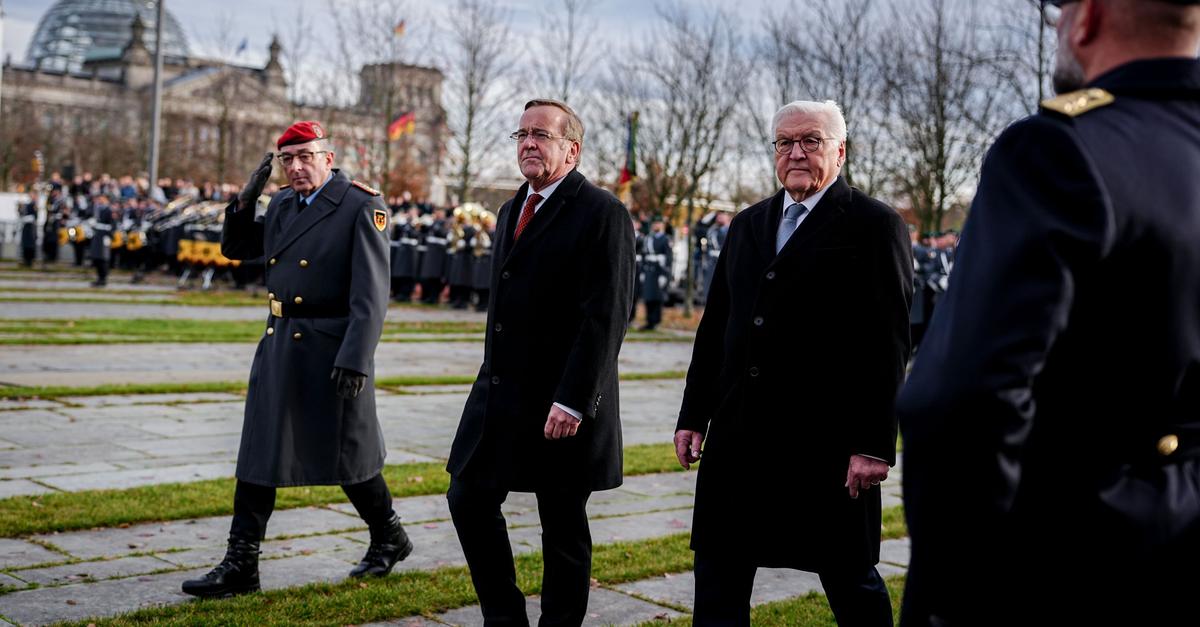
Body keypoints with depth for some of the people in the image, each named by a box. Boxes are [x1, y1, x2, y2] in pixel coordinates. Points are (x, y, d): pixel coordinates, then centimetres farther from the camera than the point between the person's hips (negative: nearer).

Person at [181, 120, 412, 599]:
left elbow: (370, 294, -16)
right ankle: (240, 566, 11)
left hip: (331, 351, -6)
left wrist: (355, 360, -24)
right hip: (277, 345, 7)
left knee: (347, 454, 8)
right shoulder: (282, 204, 11)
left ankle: (389, 538, 31)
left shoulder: (361, 206, -10)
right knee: (258, 455, 5)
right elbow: (234, 249, 22)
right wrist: (245, 200, 5)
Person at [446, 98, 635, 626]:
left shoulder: (602, 213, -12)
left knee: (563, 525, 4)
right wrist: (492, 378, 18)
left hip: (561, 403, -8)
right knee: (469, 498, 7)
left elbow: (605, 317, -18)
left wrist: (573, 401, -23)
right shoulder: (512, 210, 15)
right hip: (499, 393, 8)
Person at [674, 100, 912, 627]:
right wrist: (693, 416, 12)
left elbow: (889, 345, -10)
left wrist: (874, 445, -15)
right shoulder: (747, 225, 14)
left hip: (827, 441, -6)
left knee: (851, 581, 7)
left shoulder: (875, 226, -5)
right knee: (717, 572, 10)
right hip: (738, 435, 6)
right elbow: (713, 326, 16)